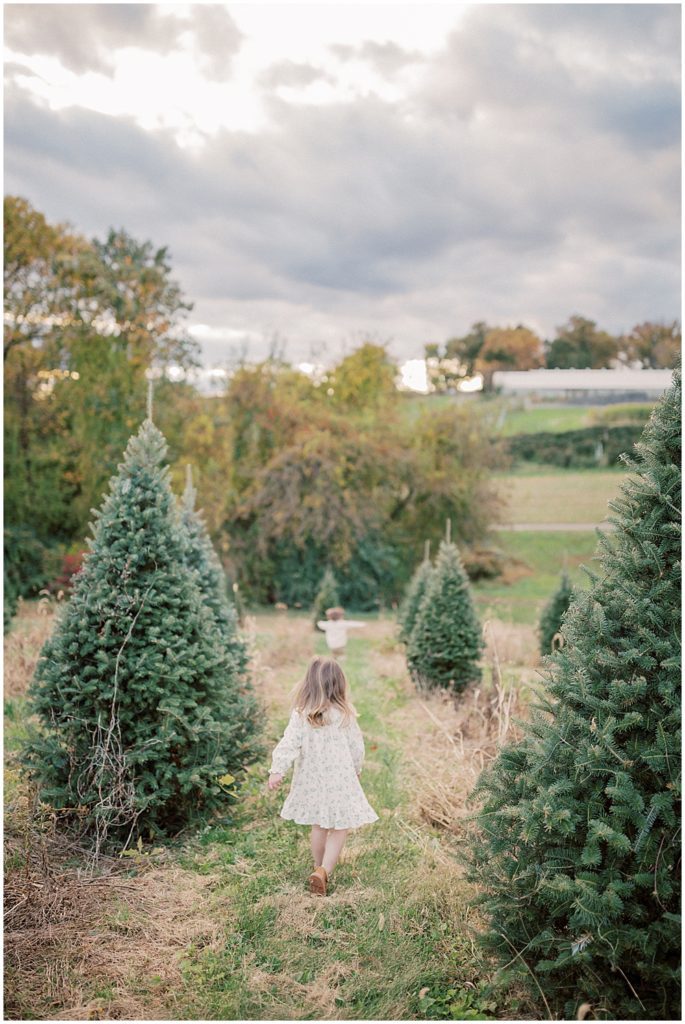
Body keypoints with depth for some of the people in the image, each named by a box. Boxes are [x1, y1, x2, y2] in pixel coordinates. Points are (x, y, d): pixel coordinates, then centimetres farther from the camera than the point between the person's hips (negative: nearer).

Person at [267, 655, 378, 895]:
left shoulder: (301, 714, -10)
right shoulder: (344, 715, -12)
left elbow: (289, 744, -18)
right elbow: (357, 747, -2)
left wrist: (277, 770, -18)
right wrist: (356, 770, 15)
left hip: (312, 781, 3)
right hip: (340, 781, -3)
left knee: (319, 826, 21)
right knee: (339, 828, 7)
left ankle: (319, 867, 35)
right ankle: (324, 871, -9)